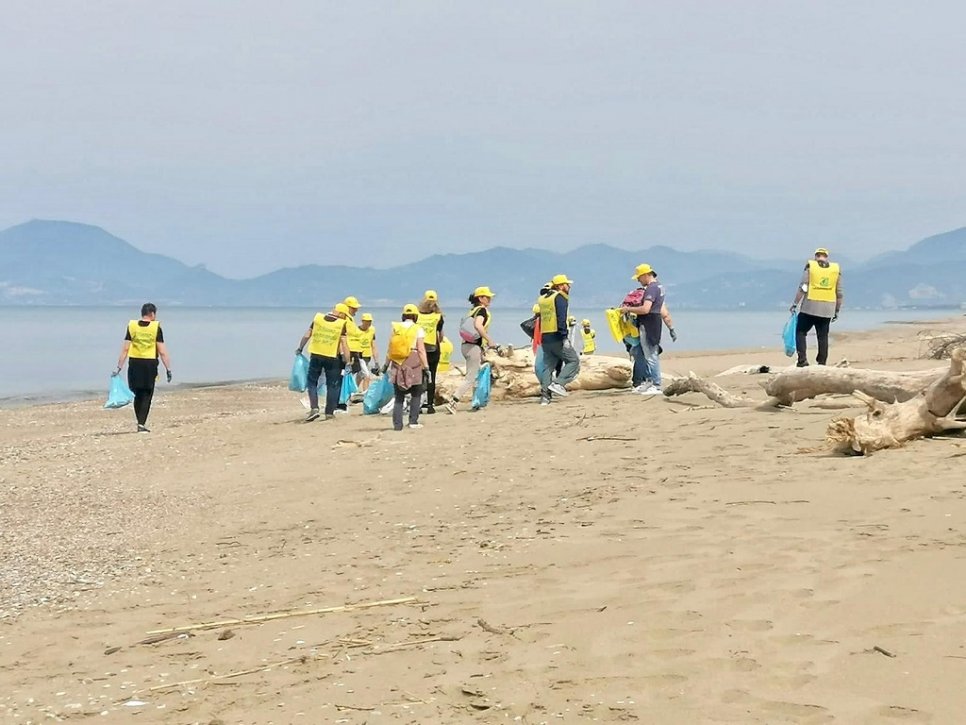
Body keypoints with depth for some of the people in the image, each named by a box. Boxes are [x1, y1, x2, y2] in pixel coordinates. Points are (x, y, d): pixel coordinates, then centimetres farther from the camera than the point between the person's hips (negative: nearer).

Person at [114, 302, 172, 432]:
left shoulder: (132, 326, 1)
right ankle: (142, 424, -5)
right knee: (147, 395, 3)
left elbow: (125, 349, -1)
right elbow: (162, 351, -8)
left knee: (138, 395, 14)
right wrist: (168, 368, -3)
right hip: (150, 363, -3)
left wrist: (119, 367, 2)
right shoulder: (156, 327, -5)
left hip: (134, 363, 3)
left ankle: (140, 422, 21)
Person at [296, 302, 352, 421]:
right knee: (332, 385, 10)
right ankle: (329, 413, 11)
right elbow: (344, 344, -11)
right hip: (332, 358, -2)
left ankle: (314, 408, -1)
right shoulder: (341, 324, -8)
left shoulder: (318, 318, 1)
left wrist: (300, 348, 19)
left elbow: (307, 335, 5)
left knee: (312, 382, 14)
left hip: (316, 355, 2)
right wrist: (348, 363, -8)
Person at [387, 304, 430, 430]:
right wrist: (426, 367, -6)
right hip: (413, 365, -3)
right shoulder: (418, 329, -2)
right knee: (416, 395, 13)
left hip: (397, 365, 3)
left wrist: (386, 365, 17)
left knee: (398, 396, 8)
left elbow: (390, 349, 9)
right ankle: (413, 421, 6)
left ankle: (397, 423, 1)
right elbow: (421, 350, -8)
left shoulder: (395, 328, 7)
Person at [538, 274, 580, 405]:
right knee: (573, 361, 0)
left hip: (545, 338, 8)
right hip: (557, 338, -8)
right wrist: (565, 337, -20)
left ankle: (545, 395, 2)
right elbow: (561, 319, -17)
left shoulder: (543, 299, 20)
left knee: (548, 366, 9)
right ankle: (558, 383, -14)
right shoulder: (560, 297, -6)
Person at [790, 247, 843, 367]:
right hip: (827, 310, 3)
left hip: (809, 307, -3)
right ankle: (822, 364, 9)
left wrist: (795, 304, 0)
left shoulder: (810, 266, 0)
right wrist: (837, 311, 17)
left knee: (800, 332, 7)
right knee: (823, 337, 10)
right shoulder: (836, 269, 8)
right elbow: (839, 293, 9)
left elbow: (802, 288, -6)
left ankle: (802, 360, -6)